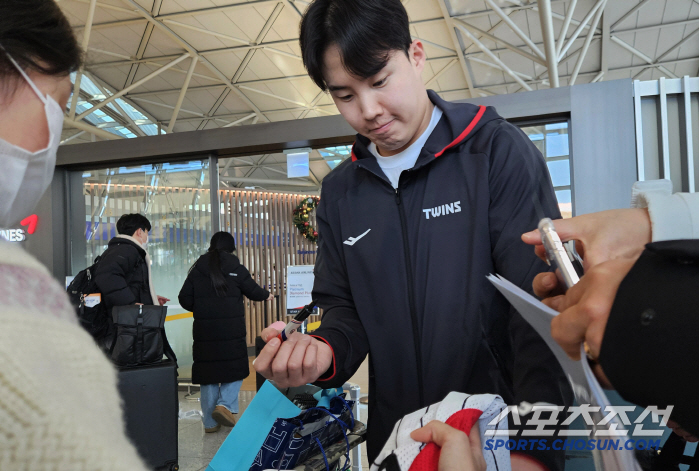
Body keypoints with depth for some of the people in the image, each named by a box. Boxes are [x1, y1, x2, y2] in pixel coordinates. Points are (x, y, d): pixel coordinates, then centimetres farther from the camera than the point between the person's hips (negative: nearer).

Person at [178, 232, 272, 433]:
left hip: (204, 331, 3)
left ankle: (210, 422, 17)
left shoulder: (197, 270, 3)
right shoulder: (236, 269, -4)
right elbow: (253, 291, 5)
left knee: (207, 373, 11)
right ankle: (225, 404, -8)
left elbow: (185, 300, 2)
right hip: (232, 331, -3)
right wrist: (267, 295, 26)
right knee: (235, 370, 13)